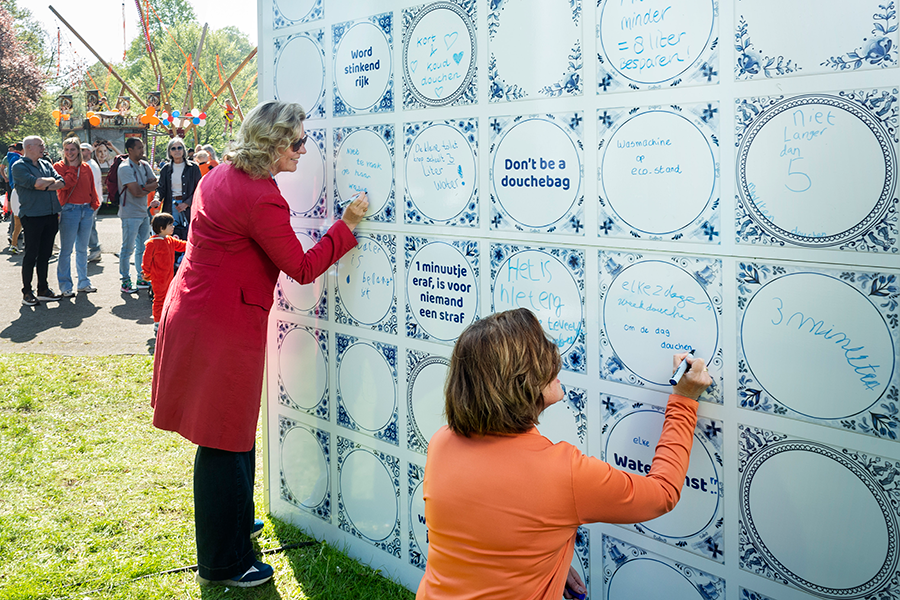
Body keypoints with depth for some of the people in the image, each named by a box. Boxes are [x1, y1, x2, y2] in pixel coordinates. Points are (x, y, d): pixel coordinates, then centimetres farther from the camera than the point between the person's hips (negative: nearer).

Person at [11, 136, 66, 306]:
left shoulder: (46, 164, 16)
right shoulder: (19, 166, -5)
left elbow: (61, 182, 4)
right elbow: (36, 183, -19)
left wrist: (44, 186, -11)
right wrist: (51, 180, -1)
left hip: (51, 215, 6)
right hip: (32, 216, -6)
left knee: (45, 254, 11)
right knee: (31, 255, -1)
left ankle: (43, 289, 19)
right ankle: (27, 292, 7)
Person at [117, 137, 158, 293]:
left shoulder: (145, 165, 12)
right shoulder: (125, 168, -13)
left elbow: (155, 184, 4)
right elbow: (136, 192, -19)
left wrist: (144, 187, -14)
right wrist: (150, 187, -2)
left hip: (144, 212, 8)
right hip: (130, 214, -8)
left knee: (143, 248, 13)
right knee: (128, 248, -3)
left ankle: (142, 279, 22)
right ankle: (125, 282, 3)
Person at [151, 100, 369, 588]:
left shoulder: (219, 177, 8)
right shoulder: (261, 199, -22)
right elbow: (303, 268, -16)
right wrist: (346, 224, -10)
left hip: (192, 311, 10)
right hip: (224, 328, -10)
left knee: (231, 432, 23)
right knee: (225, 441, 1)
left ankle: (232, 523, 42)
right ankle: (223, 563, 13)